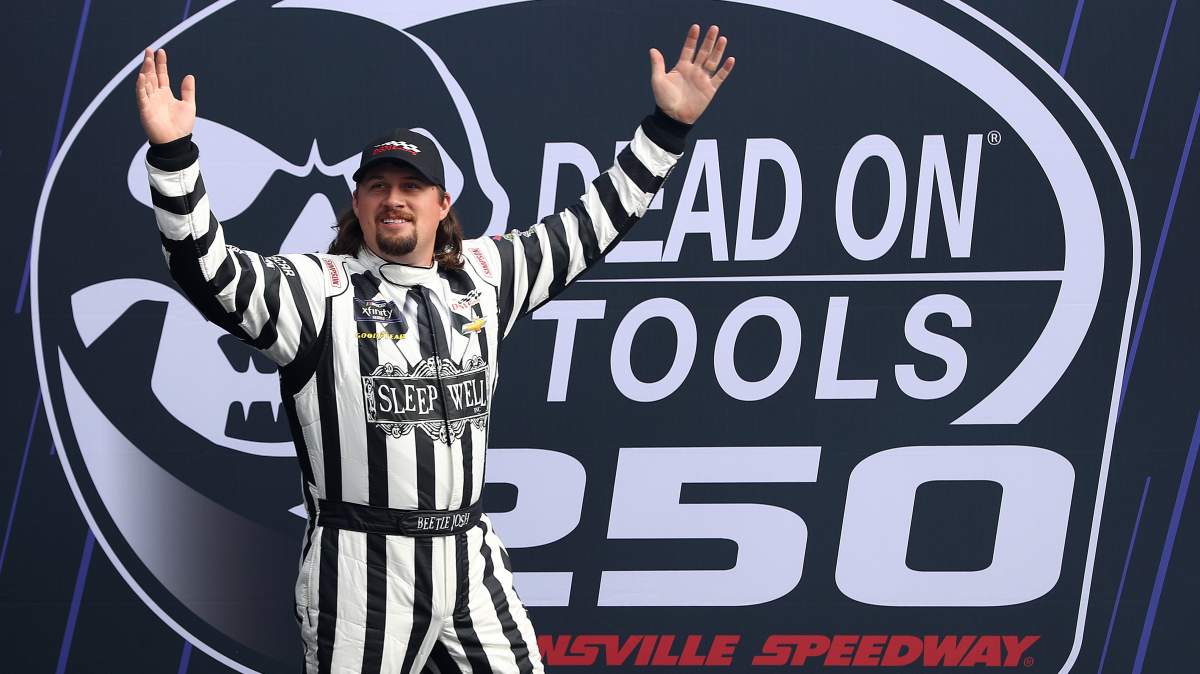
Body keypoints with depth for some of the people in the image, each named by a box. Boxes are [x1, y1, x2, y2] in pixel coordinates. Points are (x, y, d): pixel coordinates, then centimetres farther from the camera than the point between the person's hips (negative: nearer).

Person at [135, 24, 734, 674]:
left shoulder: (483, 275, 12)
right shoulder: (319, 288, -3)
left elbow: (589, 226, 19)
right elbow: (209, 272, -16)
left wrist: (668, 126, 15)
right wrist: (173, 154, -30)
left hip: (471, 558, 5)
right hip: (362, 566, -5)